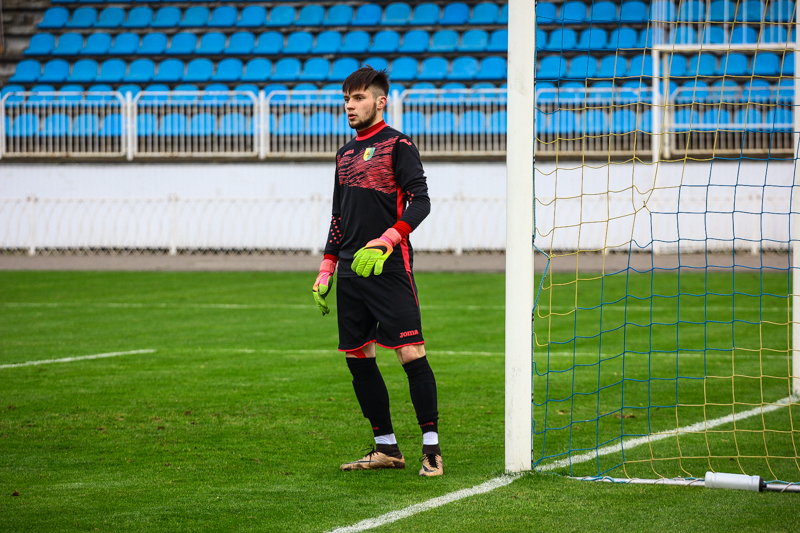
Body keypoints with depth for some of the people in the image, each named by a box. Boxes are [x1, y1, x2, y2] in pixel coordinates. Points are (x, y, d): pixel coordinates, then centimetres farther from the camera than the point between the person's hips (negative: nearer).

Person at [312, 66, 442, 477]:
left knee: (411, 353, -12)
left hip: (389, 270, -7)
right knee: (357, 357, 6)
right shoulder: (345, 154, 19)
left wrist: (384, 243, -22)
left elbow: (420, 201, -11)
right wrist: (326, 270, 18)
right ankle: (386, 448, 13)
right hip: (351, 273, 7)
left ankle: (431, 447, -7)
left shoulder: (398, 145, -2)